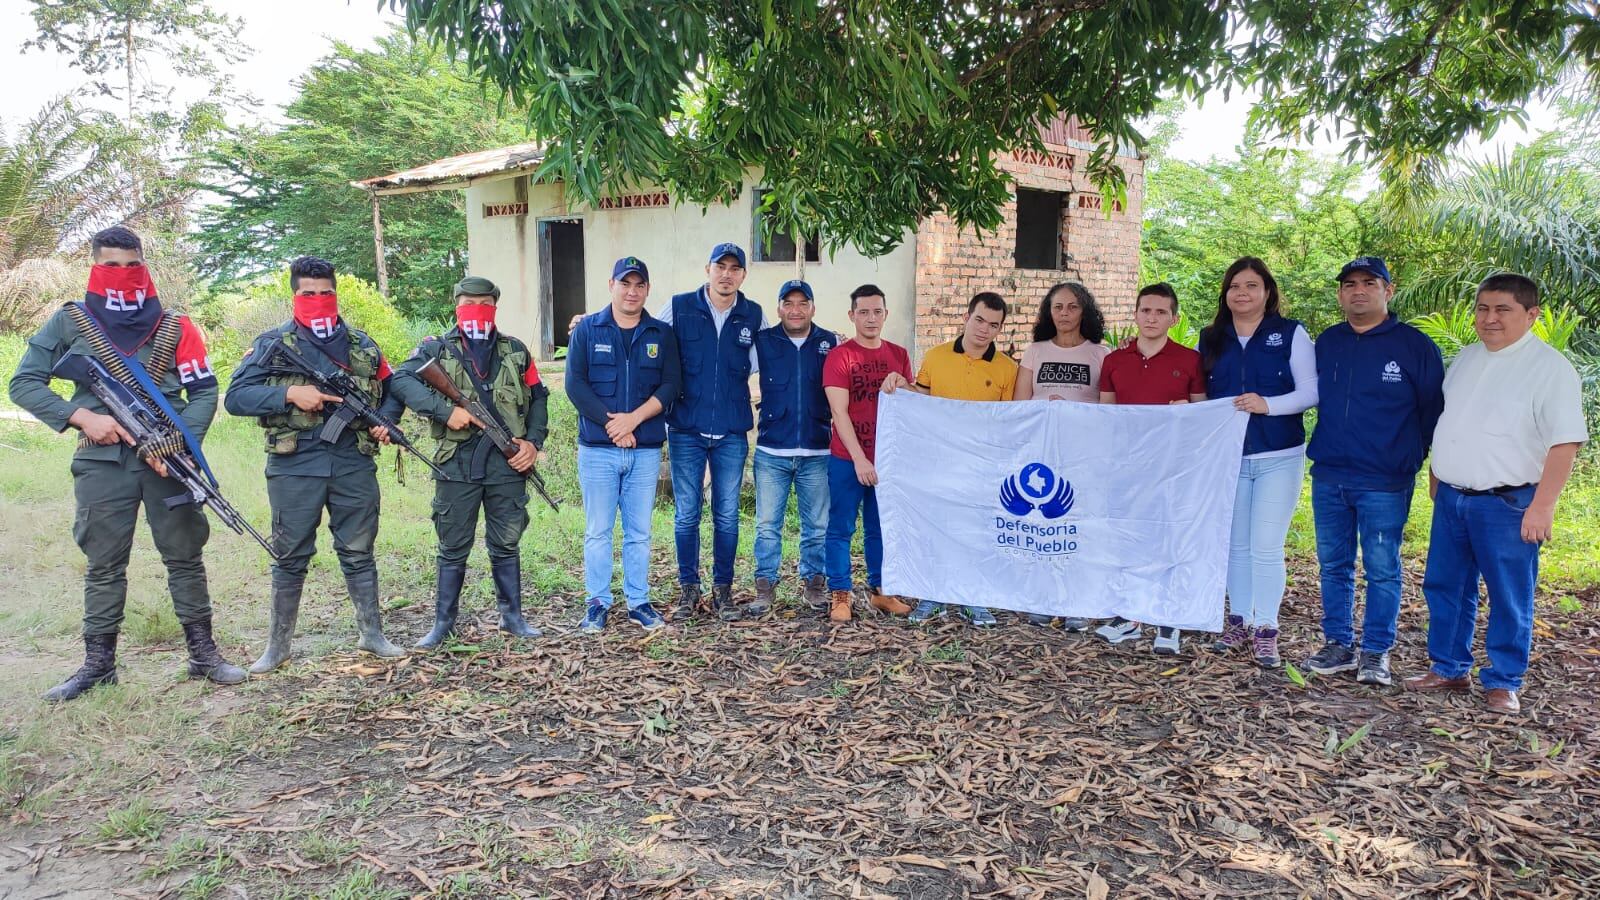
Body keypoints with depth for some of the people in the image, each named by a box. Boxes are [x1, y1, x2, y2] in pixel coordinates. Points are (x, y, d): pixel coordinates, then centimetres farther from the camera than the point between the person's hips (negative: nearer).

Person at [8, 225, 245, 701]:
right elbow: (23, 384, 5)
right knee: (103, 565, 6)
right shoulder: (68, 323, 6)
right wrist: (83, 417, -9)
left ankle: (203, 652, 12)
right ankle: (98, 662, 16)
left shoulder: (173, 327, 7)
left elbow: (204, 392, 5)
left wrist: (178, 441, -10)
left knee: (185, 556, 4)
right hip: (102, 462, 0)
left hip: (166, 460, 0)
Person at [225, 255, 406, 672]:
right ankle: (278, 644, 17)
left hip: (354, 463, 2)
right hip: (294, 466, -2)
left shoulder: (362, 345, 12)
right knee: (290, 558, 6)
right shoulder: (272, 344, 3)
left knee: (359, 553, 9)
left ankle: (372, 634, 19)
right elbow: (235, 397, -3)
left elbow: (391, 391, 20)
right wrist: (290, 394, -16)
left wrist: (385, 422, -1)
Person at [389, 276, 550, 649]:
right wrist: (446, 410, -21)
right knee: (453, 548, 6)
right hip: (457, 462, -2)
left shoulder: (515, 351, 12)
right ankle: (443, 622, 16)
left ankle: (512, 616, 21)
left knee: (506, 545, 10)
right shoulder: (436, 349, 4)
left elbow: (538, 398, 15)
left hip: (508, 462, 2)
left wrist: (534, 441, 1)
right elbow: (402, 380, -11)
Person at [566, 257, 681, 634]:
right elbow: (575, 383, -4)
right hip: (597, 449, -1)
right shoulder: (587, 329, 4)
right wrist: (611, 424, -12)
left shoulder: (662, 334, 8)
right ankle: (597, 603, 12)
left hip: (646, 450, 2)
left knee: (640, 532, 7)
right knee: (597, 531, 3)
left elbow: (671, 386, 0)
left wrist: (634, 418, -13)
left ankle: (639, 602, 17)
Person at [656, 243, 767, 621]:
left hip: (732, 432, 1)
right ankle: (688, 587, 18)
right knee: (686, 514, 5)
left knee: (727, 515, 6)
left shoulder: (754, 316, 4)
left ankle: (723, 589, 18)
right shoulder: (678, 308, -1)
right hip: (686, 429, -1)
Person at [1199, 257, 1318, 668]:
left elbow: (1312, 391, -7)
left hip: (1279, 459, -3)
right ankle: (1239, 619, 23)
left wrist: (1268, 404, -22)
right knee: (1236, 544, 10)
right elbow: (1201, 395, 13)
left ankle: (1266, 629, 6)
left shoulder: (1291, 334, -2)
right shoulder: (1211, 339, 8)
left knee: (1266, 547, -4)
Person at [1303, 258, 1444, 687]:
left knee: (1382, 570, 2)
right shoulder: (1326, 343, 8)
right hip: (1328, 478, 4)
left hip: (1384, 483, -4)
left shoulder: (1415, 345, -4)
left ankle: (1376, 652, 14)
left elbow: (1433, 409, 2)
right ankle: (1338, 644, 22)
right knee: (1333, 566, 11)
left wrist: (1411, 457, 3)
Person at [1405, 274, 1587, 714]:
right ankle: (1448, 669, 28)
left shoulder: (1551, 368, -11)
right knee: (1445, 587, 14)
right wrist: (1436, 479, 19)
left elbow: (1564, 443, -15)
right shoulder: (1467, 359, 10)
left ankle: (1503, 682, 18)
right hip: (1450, 498, 7)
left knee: (1509, 598, 4)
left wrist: (1542, 505, -20)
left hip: (1507, 504, -6)